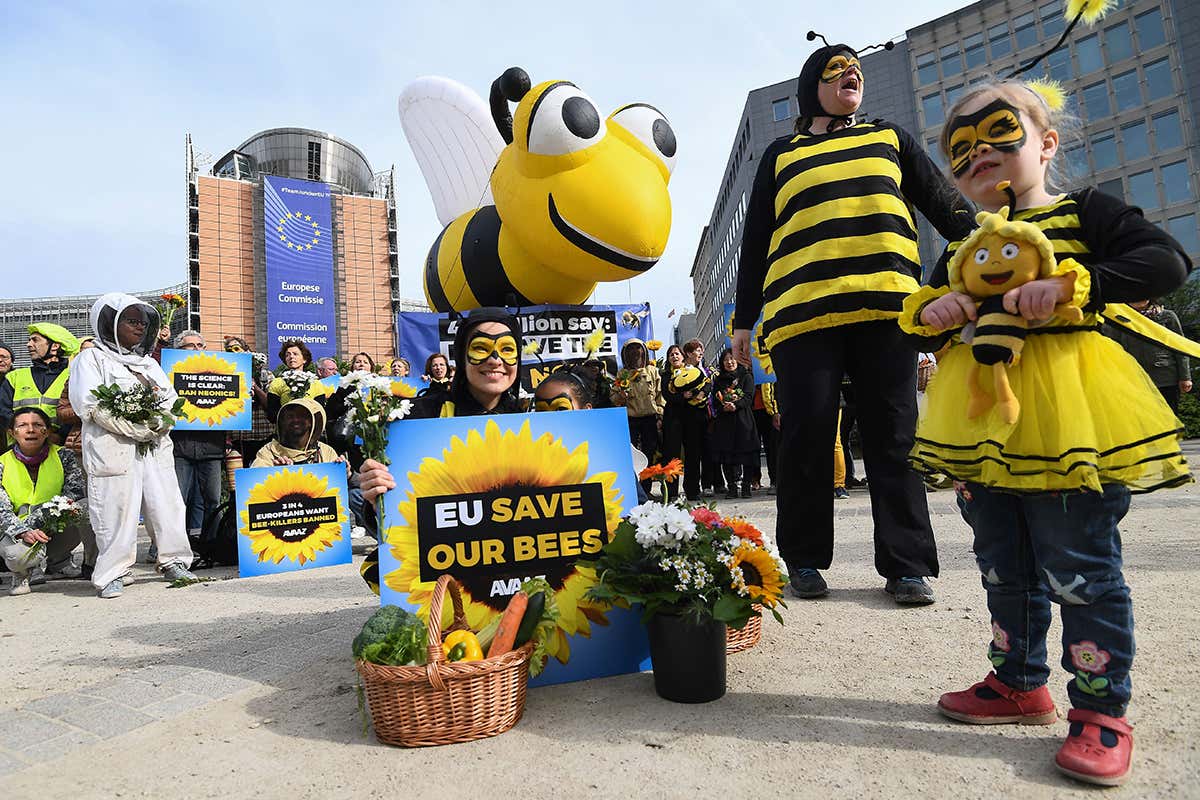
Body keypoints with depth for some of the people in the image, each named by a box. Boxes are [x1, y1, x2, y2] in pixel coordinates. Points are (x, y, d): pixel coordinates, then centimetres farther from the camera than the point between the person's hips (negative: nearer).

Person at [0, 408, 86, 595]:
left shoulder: (63, 456, -2)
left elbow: (75, 493, -12)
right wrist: (23, 532, -29)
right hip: (15, 533, -1)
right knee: (18, 553, -36)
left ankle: (57, 562, -1)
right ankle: (21, 573, 6)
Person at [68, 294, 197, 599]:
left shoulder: (148, 362, 21)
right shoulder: (92, 359, 1)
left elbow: (171, 398, 15)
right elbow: (91, 405, -11)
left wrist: (159, 422, -7)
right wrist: (137, 429, -16)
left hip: (155, 446, 6)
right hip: (114, 448, -6)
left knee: (167, 504, 6)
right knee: (116, 509, -4)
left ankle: (173, 562, 17)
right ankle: (112, 574, 7)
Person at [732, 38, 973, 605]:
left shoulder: (889, 139, 23)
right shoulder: (782, 155, 19)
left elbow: (945, 206, 20)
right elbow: (755, 241, 16)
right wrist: (744, 319, 10)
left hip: (885, 308, 2)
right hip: (802, 313, -1)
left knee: (894, 438, -2)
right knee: (808, 438, -2)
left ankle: (907, 565, 5)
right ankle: (805, 561, 10)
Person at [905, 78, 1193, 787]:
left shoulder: (1082, 212, 2)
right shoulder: (960, 253, 17)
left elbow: (1168, 261, -10)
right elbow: (922, 333, 19)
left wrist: (1070, 284, -22)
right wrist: (929, 311, -3)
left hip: (1066, 420, -6)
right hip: (984, 427, 6)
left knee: (1079, 568, -2)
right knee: (1005, 567, 15)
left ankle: (1102, 709, 14)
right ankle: (1020, 684, 30)